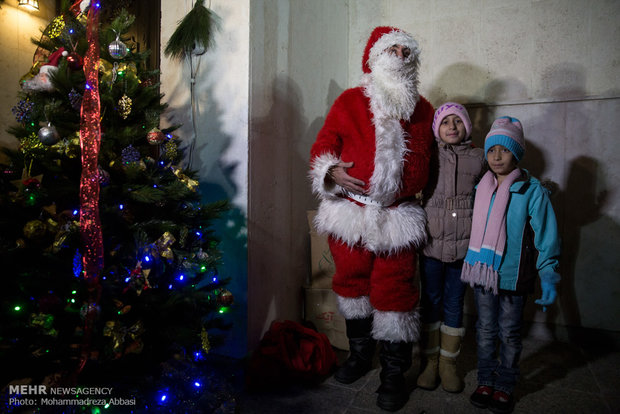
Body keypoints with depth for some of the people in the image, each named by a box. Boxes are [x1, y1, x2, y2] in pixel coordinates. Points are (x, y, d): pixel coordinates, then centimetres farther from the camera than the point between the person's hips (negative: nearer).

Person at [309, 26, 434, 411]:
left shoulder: (422, 109, 10)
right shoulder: (350, 101, 6)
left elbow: (423, 162, 14)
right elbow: (323, 144, 5)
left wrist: (403, 183, -1)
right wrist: (331, 171, -13)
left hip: (396, 216, -1)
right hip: (349, 210, 1)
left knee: (394, 290, 0)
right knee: (352, 280, 12)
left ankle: (394, 374, 18)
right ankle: (360, 354, 34)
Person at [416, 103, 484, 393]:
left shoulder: (478, 158, 5)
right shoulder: (429, 157, 2)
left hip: (464, 246, 1)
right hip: (432, 243, -1)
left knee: (454, 305, 10)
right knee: (430, 303, 9)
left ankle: (448, 364, 27)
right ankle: (430, 362, 26)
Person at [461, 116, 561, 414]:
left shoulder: (531, 191, -8)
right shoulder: (479, 189, 4)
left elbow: (546, 235, -7)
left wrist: (547, 275, -13)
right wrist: (472, 264, 11)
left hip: (513, 274, -3)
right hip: (482, 271, 3)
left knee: (509, 333, 11)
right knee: (485, 329, 14)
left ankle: (505, 386, 28)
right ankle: (486, 381, 30)